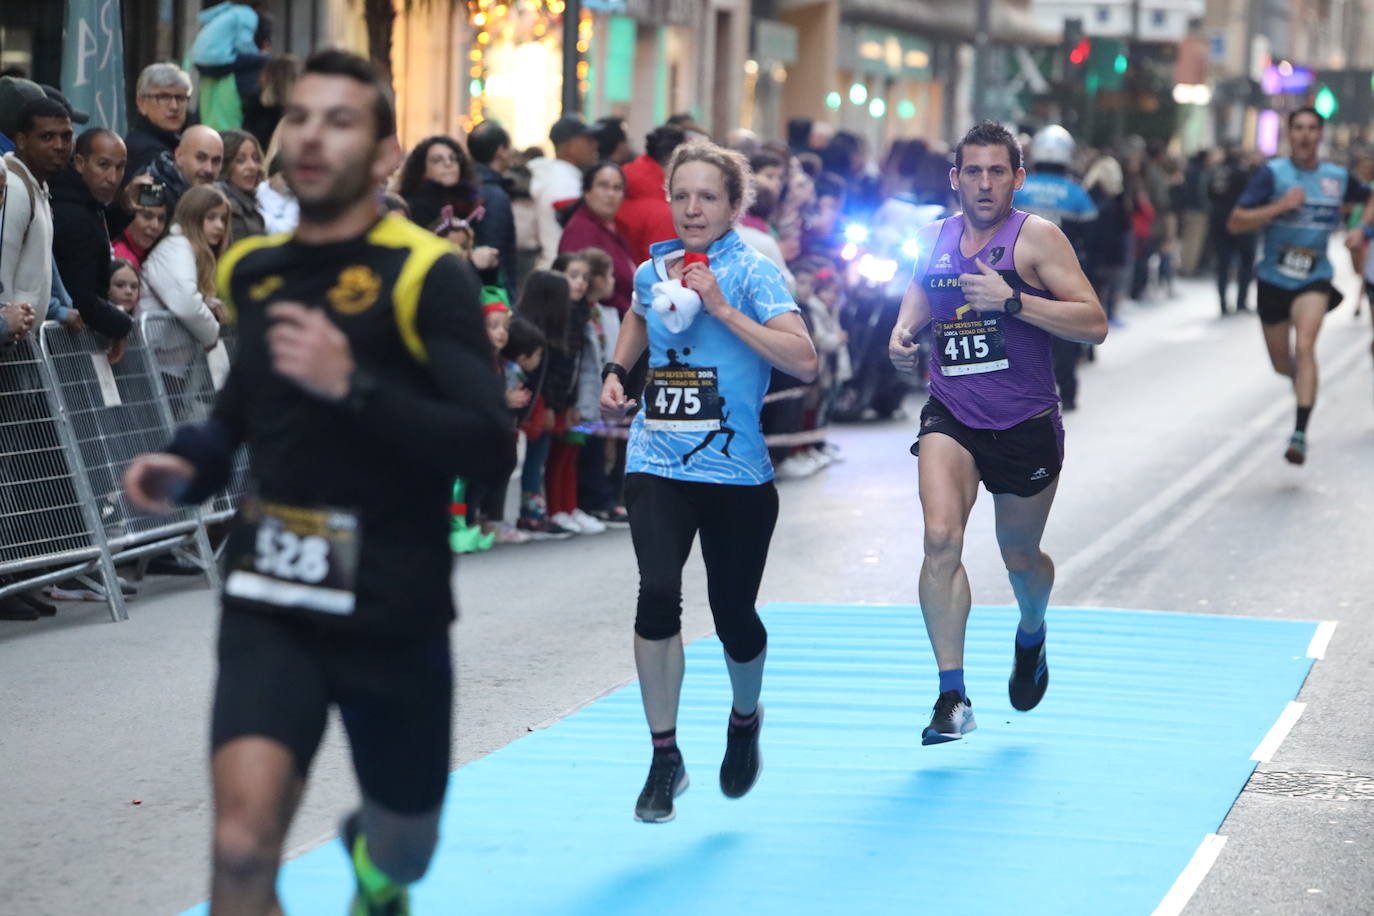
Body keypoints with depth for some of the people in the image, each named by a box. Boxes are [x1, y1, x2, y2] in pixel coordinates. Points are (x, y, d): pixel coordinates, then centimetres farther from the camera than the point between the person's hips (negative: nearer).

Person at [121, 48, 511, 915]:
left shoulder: (426, 273, -11)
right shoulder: (251, 270, 6)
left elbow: (490, 441, -20)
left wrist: (352, 385, -29)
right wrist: (189, 467, 6)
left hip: (394, 610, -3)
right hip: (272, 603, 3)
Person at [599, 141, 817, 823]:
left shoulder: (751, 272, -8)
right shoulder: (651, 272, 6)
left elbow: (804, 361, -21)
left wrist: (723, 309, -23)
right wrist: (616, 372, 15)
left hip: (736, 472, -2)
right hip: (658, 465, 2)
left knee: (734, 618, 5)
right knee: (658, 593, -19)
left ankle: (745, 719, 40)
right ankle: (664, 757, -8)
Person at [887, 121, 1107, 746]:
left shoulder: (1036, 237, -8)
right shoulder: (934, 239, 7)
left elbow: (1094, 324, -14)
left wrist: (1012, 300, -23)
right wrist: (902, 335, 4)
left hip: (1025, 424, -2)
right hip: (951, 418, 2)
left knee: (1020, 557, 14)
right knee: (941, 538, -20)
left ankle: (1031, 637, 50)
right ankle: (953, 698, -18)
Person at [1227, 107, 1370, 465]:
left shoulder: (1338, 177, -1)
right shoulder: (1272, 173, -9)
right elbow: (1235, 222, -15)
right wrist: (1280, 206, -25)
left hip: (1315, 278, 0)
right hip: (1273, 278, 0)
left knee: (1304, 346, -24)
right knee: (1282, 364, 12)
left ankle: (1300, 433, -24)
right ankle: (1302, 379, 50)